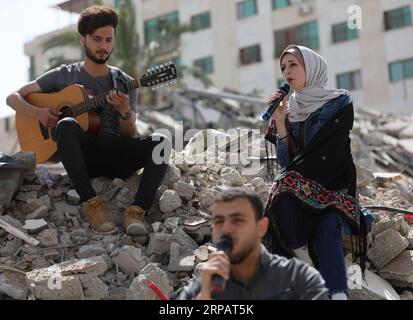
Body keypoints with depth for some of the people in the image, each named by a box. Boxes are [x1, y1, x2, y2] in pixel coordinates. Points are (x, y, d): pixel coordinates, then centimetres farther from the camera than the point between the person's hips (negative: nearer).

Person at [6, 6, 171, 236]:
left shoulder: (125, 83, 12)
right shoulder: (64, 75, 10)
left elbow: (130, 136, 4)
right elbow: (13, 97, 11)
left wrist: (125, 112, -18)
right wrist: (38, 113, -9)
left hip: (117, 158, 1)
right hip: (82, 156, -1)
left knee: (161, 142, -26)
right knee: (66, 125, -34)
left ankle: (137, 211, -39)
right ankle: (91, 204, -34)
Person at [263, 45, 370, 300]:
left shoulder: (339, 104, -1)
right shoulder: (288, 110, 11)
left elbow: (329, 156, -10)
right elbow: (286, 162, 3)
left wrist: (292, 176, -13)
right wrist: (279, 122, -7)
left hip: (334, 187, -3)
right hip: (298, 189, 3)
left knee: (327, 228, -32)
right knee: (284, 200, -32)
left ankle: (337, 294, -43)